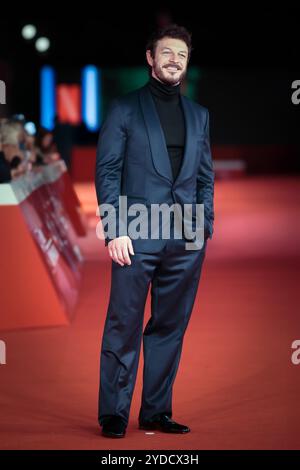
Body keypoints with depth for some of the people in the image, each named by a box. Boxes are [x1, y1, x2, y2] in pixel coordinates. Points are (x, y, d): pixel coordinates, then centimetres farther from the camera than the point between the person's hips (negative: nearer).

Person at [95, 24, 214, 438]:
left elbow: (206, 176, 18)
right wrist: (115, 229, -9)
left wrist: (206, 226, 6)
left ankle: (156, 411, 14)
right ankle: (114, 414, 5)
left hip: (188, 239, 4)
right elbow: (106, 170, 0)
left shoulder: (199, 115, 17)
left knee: (170, 327, 6)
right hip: (138, 234, -4)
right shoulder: (125, 108, 4)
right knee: (124, 326, -2)